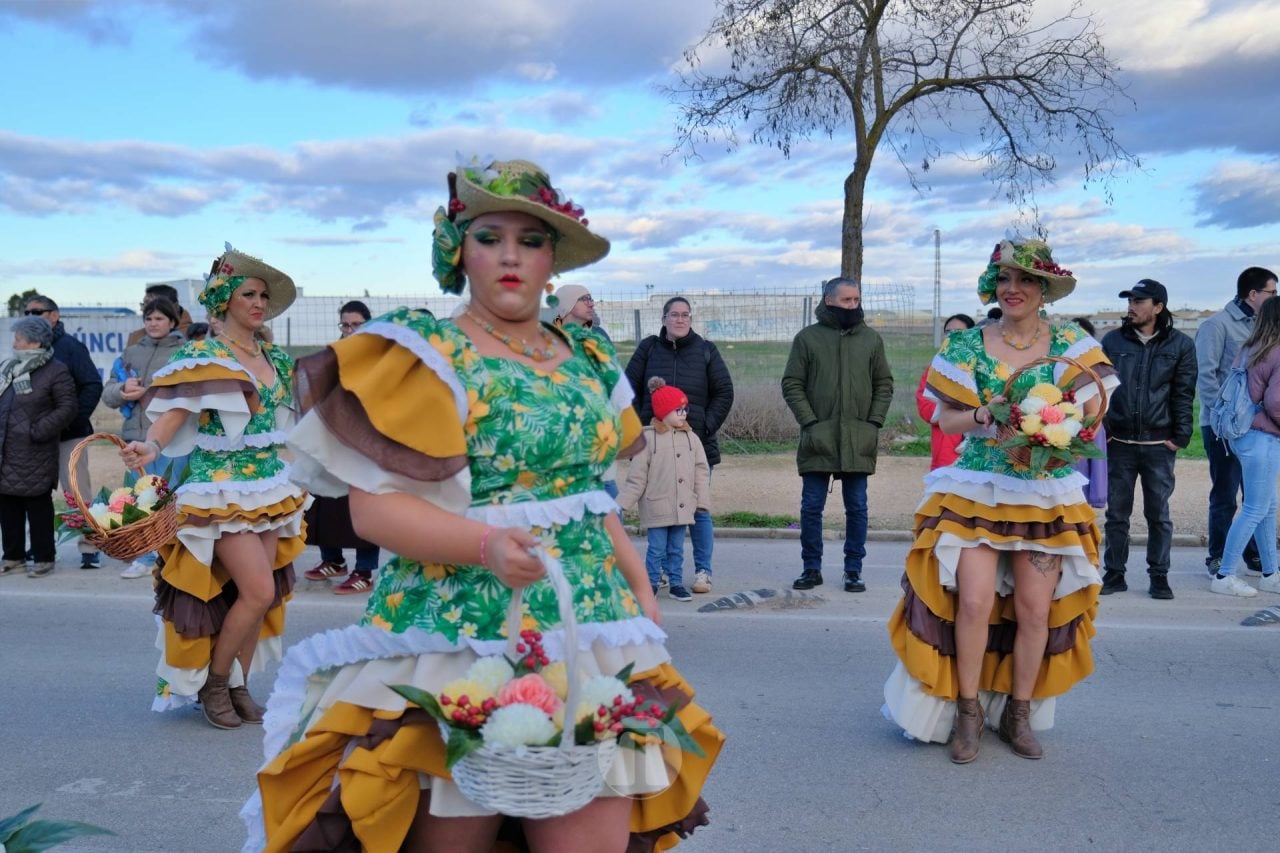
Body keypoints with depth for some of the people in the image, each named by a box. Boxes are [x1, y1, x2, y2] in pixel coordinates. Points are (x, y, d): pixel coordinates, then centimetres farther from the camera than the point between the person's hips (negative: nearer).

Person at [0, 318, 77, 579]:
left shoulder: (55, 371, -7)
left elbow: (68, 408, -11)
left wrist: (38, 431, -16)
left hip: (33, 456, -7)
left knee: (38, 506, 1)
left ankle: (44, 558, 10)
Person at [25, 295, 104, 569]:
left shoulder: (70, 347, -5)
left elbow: (93, 386, -10)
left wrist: (75, 420, -14)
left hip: (68, 435, -6)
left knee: (78, 492, -4)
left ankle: (89, 547, 2)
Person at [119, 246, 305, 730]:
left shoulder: (277, 360, 11)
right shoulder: (202, 356, -9)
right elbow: (175, 412, -19)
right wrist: (152, 446, -38)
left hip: (271, 486, 7)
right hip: (223, 487, -7)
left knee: (263, 594, 6)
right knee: (258, 589, -13)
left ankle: (239, 685, 19)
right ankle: (214, 683, 7)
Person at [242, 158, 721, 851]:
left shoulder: (586, 358, 15)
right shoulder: (428, 355, -3)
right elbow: (373, 507, -11)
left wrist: (641, 592, 13)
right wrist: (487, 545, -26)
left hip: (592, 632, 5)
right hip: (459, 635, -5)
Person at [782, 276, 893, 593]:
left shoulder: (871, 338, 9)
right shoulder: (807, 338, 3)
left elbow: (884, 384, 11)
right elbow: (791, 385, 1)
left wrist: (874, 422, -1)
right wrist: (809, 422, -9)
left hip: (859, 442, 1)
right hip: (818, 439, -1)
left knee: (857, 508, 6)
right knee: (811, 507, 3)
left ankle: (854, 570, 16)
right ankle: (812, 569, 15)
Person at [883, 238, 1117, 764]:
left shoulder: (1071, 345, 3)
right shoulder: (967, 345, 2)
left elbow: (1092, 416, 1)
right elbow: (945, 417, 4)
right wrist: (983, 416, -15)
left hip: (1047, 494, 1)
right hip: (977, 490, -1)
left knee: (1036, 607, 1)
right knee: (975, 601, -10)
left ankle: (1019, 713, 21)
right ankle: (968, 711, 9)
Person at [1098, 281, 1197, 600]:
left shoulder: (1180, 345, 2)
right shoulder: (1112, 341, 5)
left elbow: (1184, 394, 2)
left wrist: (1181, 436, -5)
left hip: (1159, 443, -1)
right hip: (1119, 442, 1)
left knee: (1159, 514, 5)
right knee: (1117, 513, 7)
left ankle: (1159, 576, 15)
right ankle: (1114, 574, 16)